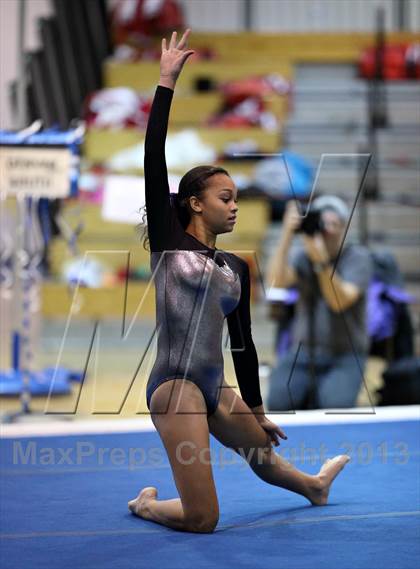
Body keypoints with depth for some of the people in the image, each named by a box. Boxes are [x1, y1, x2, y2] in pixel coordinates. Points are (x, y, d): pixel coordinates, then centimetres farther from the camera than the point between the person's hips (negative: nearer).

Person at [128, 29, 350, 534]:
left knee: (263, 451, 34)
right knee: (202, 520, -13)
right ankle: (145, 504, 18)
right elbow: (154, 161, -10)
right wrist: (166, 83, -12)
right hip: (174, 384, -7)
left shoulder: (235, 268, 14)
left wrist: (257, 412, 25)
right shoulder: (168, 242, -2)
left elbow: (242, 342, 21)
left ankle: (315, 486, 65)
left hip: (214, 389, 7)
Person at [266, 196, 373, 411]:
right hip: (302, 352, 2)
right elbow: (276, 281, -19)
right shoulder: (301, 255, 3)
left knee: (334, 406, -30)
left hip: (344, 356, -2)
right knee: (278, 402, -24)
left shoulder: (358, 257, -5)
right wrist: (287, 235, -26)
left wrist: (321, 261, -34)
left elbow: (339, 302, -22)